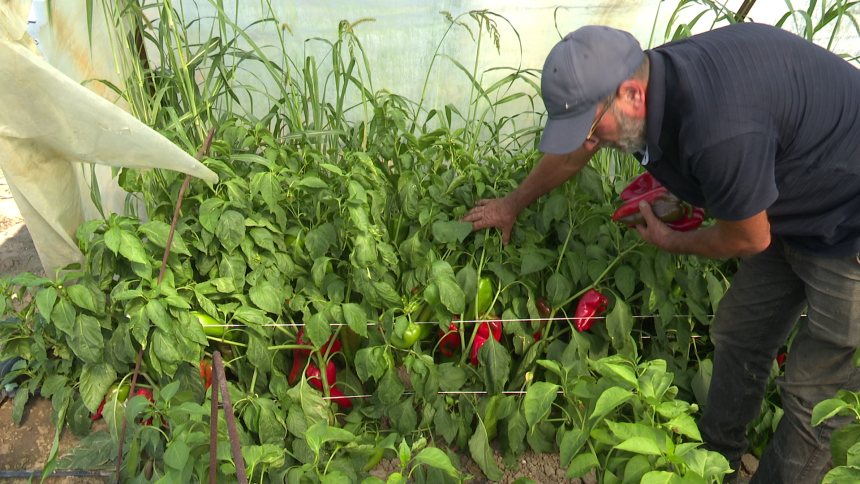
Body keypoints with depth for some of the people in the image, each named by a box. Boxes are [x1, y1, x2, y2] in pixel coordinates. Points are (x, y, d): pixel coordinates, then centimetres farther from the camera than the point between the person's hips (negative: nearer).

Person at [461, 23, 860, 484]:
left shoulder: (718, 131, -40)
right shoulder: (645, 77, -12)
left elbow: (747, 240, -20)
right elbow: (568, 155, 8)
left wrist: (670, 242, -1)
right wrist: (512, 205, 24)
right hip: (790, 210, 8)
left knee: (816, 388, 1)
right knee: (738, 337, 15)